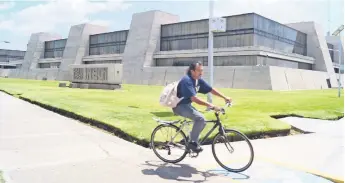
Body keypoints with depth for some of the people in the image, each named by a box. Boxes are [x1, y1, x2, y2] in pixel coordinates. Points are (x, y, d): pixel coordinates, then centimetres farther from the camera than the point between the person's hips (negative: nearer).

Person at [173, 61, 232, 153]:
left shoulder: (198, 80, 2)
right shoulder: (187, 80, -25)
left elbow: (211, 89, 9)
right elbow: (194, 98, -33)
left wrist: (225, 97, 1)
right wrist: (211, 105, -37)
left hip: (187, 105, 9)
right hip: (179, 106, -9)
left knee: (202, 122, 5)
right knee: (200, 118, -24)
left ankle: (190, 140, 17)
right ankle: (192, 142, -12)